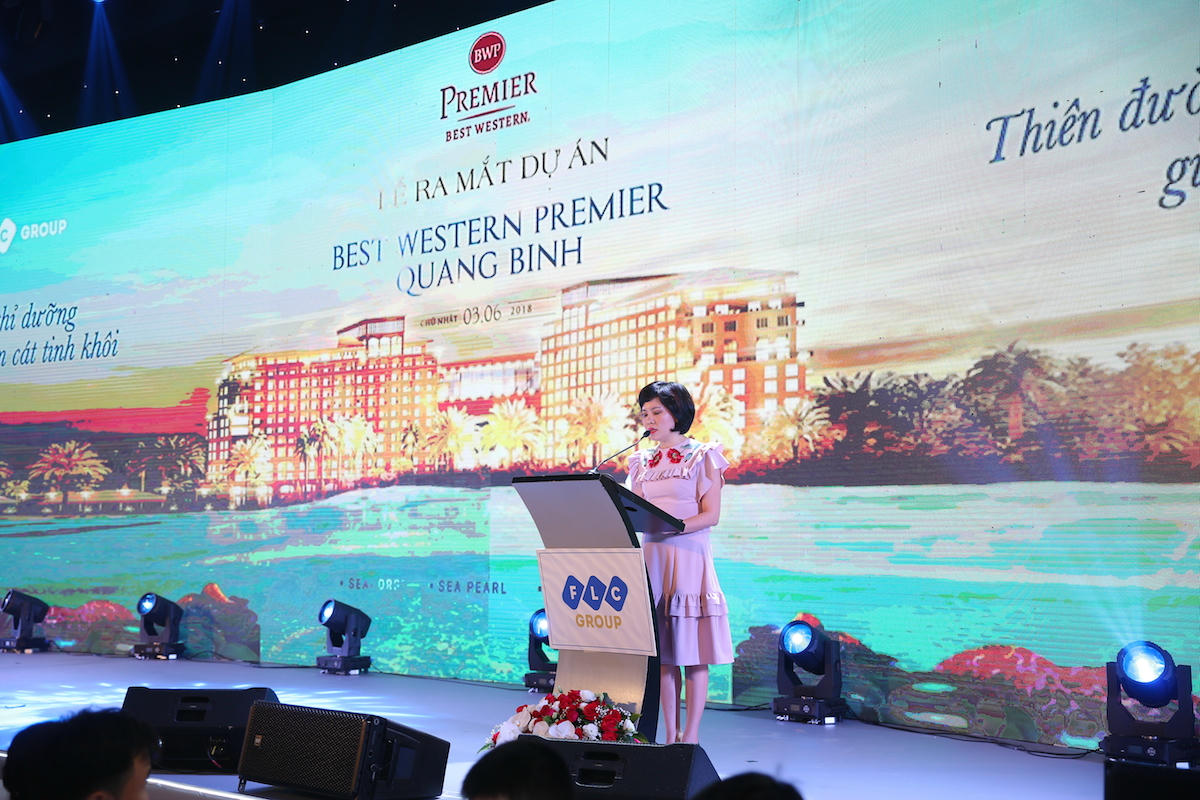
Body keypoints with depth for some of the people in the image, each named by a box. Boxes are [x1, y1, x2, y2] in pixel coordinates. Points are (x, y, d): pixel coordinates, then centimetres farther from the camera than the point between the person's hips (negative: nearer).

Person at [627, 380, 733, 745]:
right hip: (651, 555, 5)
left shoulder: (702, 456, 0)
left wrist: (672, 528, -20)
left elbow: (710, 515, -7)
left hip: (689, 555, -5)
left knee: (692, 648, -5)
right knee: (663, 650, 3)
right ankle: (670, 734, 7)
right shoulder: (643, 461, 16)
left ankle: (691, 735, -2)